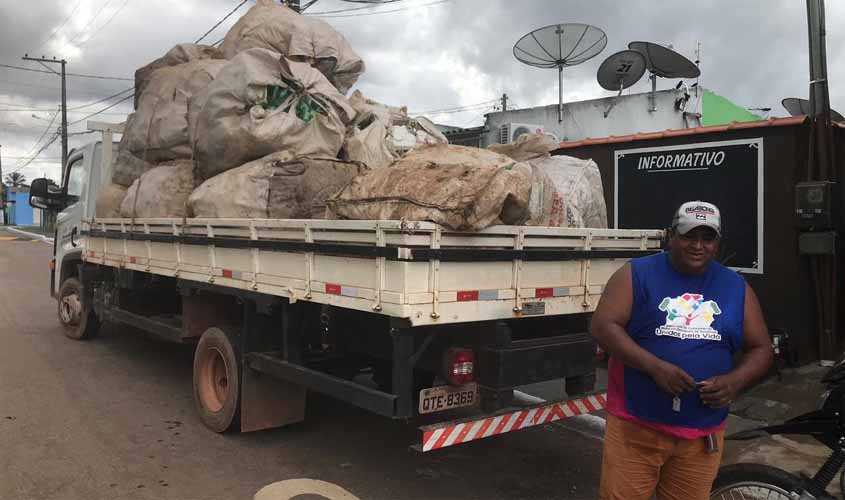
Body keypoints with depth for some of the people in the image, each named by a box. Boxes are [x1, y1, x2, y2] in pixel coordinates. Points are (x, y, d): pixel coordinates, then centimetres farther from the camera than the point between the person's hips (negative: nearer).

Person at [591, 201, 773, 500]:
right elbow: (603, 325, -11)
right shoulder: (637, 274, -3)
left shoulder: (736, 287, 9)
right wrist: (655, 367, -22)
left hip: (702, 434, 4)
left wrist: (734, 382, -8)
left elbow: (761, 349, 12)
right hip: (636, 425, -3)